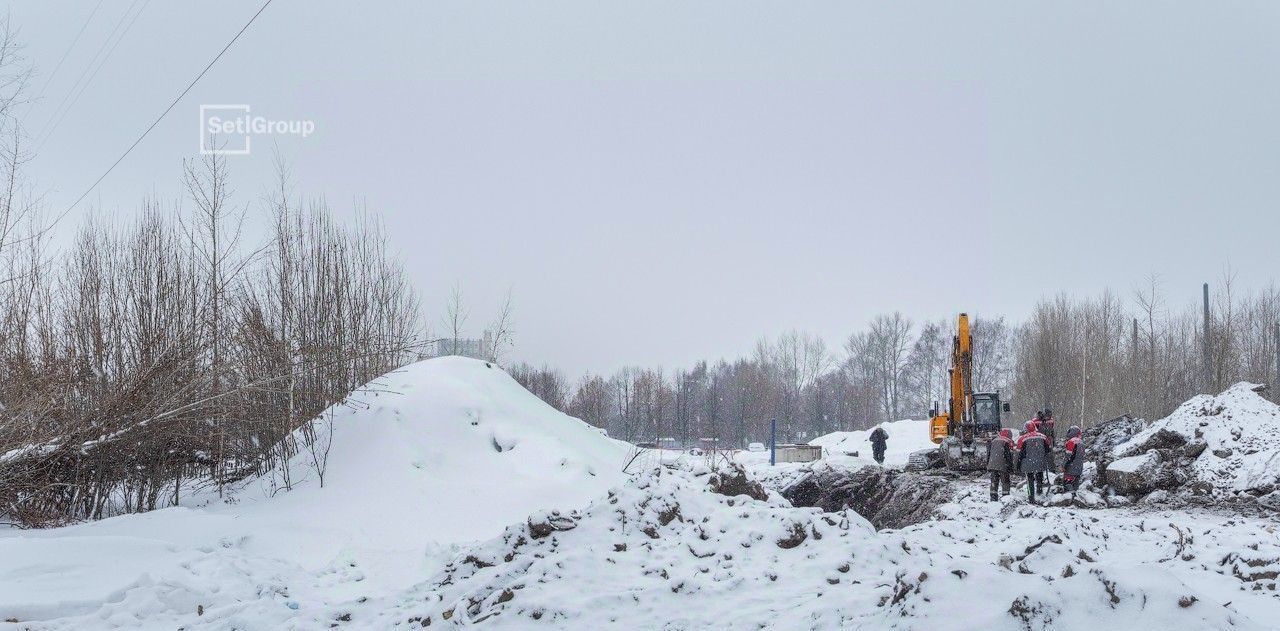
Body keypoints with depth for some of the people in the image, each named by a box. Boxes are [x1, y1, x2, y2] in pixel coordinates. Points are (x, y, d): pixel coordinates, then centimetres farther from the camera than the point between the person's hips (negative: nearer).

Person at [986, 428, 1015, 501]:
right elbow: (1009, 456, -8)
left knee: (994, 481, 11)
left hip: (992, 465, 5)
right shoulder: (1007, 442, -5)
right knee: (1005, 481, 3)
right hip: (1003, 466, -5)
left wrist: (988, 464, 21)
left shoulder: (993, 441, 14)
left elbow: (988, 453, 16)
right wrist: (1011, 467, -3)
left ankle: (993, 497, 10)